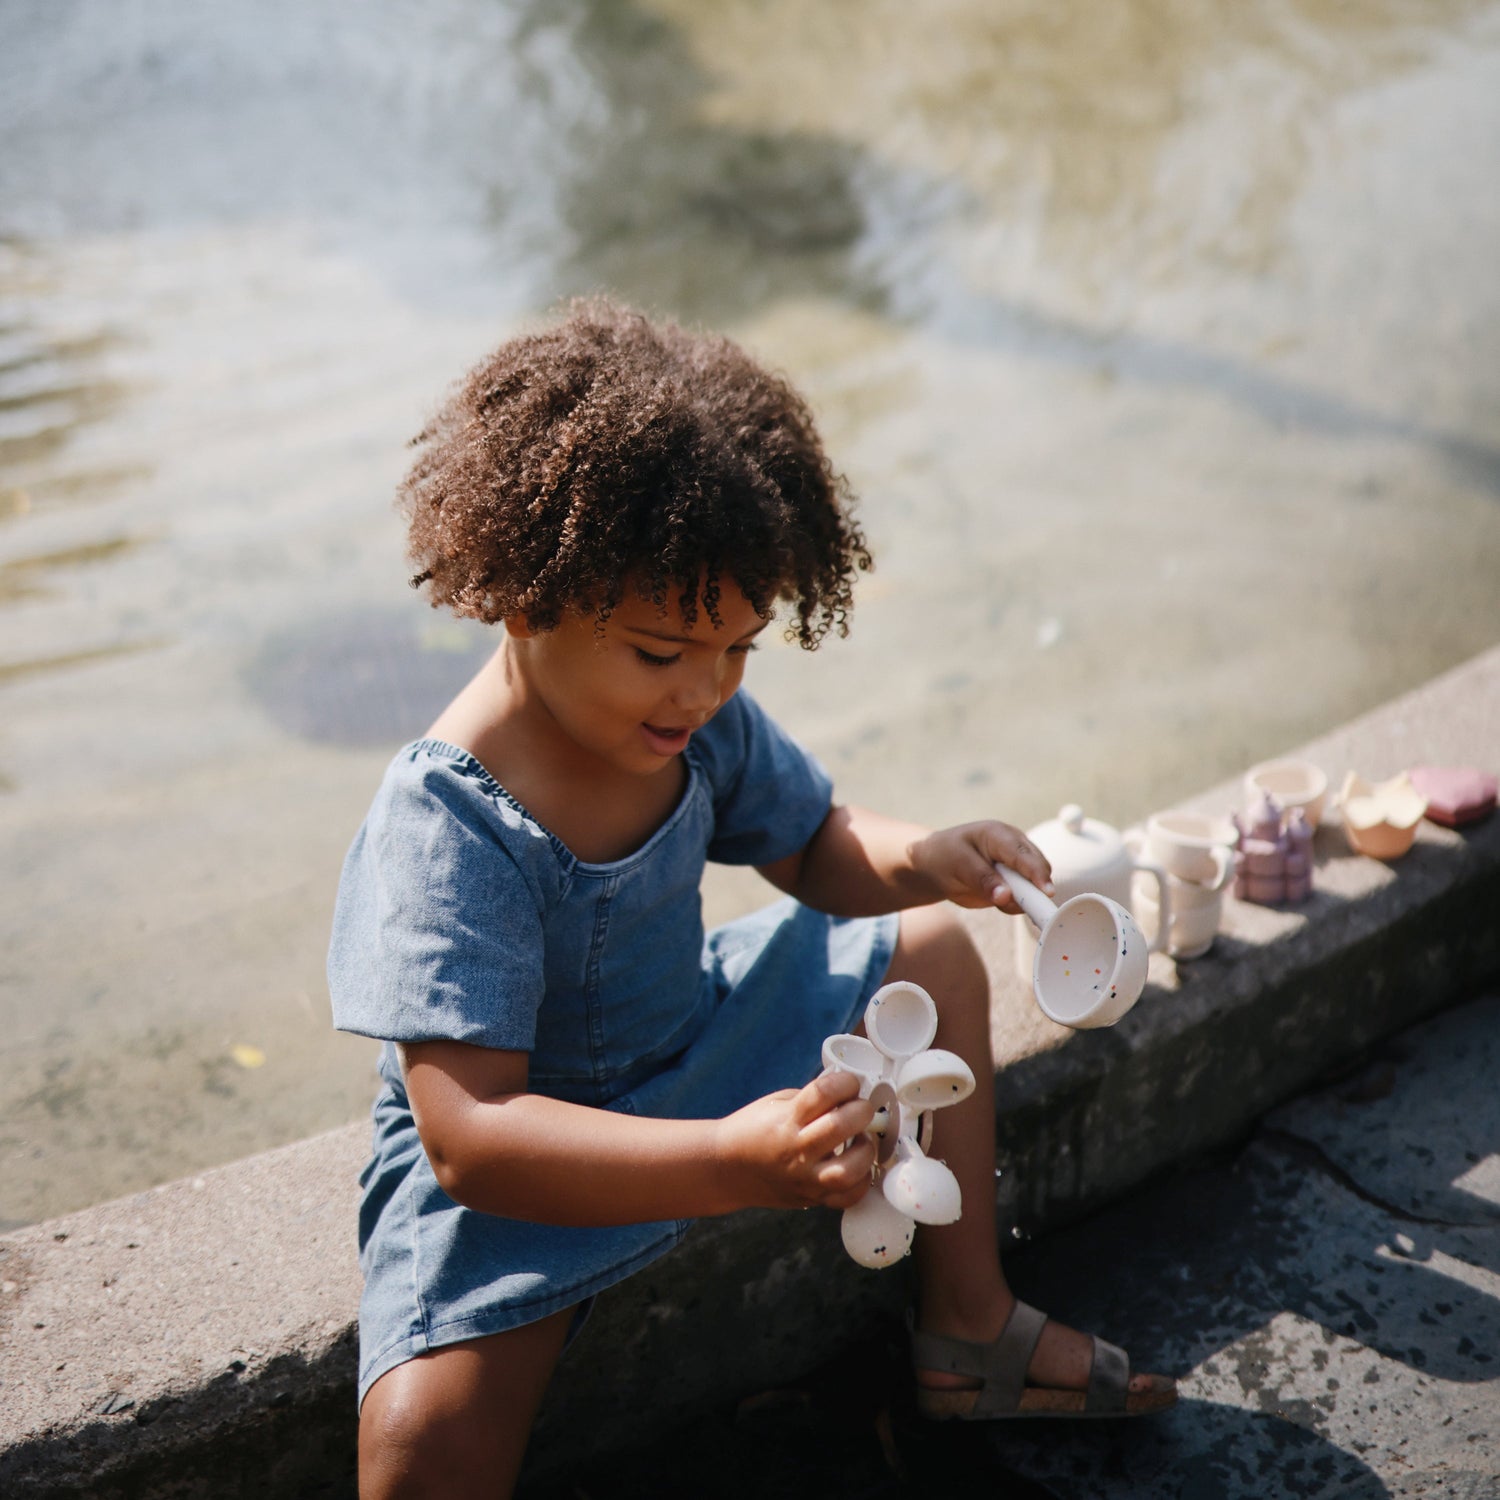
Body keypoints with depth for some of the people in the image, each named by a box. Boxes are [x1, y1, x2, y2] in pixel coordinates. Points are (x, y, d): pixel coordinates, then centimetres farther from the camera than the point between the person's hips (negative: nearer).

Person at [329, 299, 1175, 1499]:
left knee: (931, 953, 11)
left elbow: (817, 847, 8)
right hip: (522, 1153, -7)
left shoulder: (703, 720, -11)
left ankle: (968, 1330, 24)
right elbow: (470, 1136, -38)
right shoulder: (445, 833, -33)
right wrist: (731, 1163, -51)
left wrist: (913, 860, -17)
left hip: (692, 1053, 8)